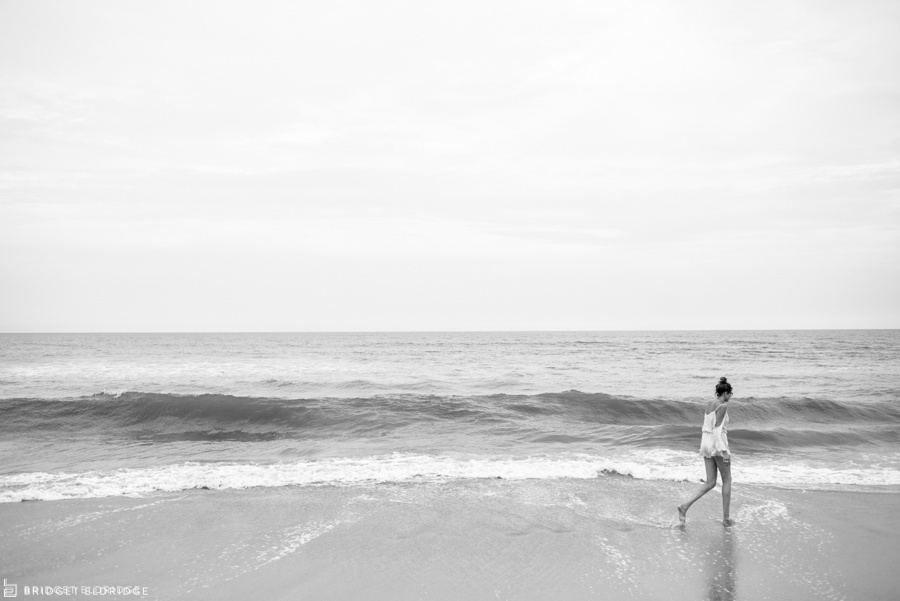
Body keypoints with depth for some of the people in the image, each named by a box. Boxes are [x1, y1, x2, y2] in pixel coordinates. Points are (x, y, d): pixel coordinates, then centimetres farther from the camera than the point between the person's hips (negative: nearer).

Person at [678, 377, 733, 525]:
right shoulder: (723, 407, -14)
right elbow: (717, 429, -21)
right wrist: (724, 451, -21)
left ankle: (685, 506, -8)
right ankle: (726, 517, 16)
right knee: (727, 480, 11)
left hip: (706, 443, 8)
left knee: (710, 483, 9)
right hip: (717, 445, -8)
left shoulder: (709, 404, 12)